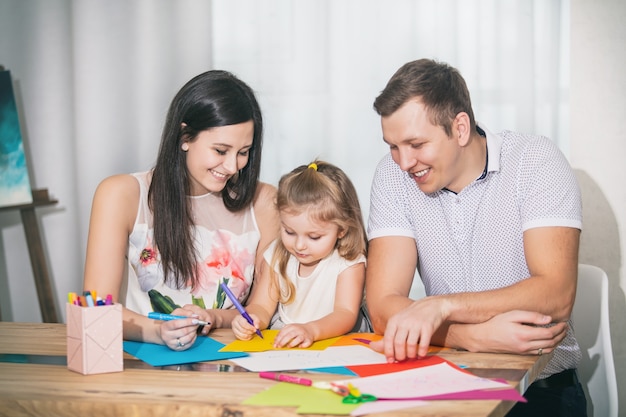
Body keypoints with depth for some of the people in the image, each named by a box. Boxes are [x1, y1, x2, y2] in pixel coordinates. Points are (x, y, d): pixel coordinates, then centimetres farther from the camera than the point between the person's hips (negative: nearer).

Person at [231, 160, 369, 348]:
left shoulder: (349, 262, -10)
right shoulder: (277, 255, 3)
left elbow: (346, 314, -19)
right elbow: (262, 306, 2)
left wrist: (311, 330, -37)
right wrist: (251, 319, -22)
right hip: (279, 344, 4)